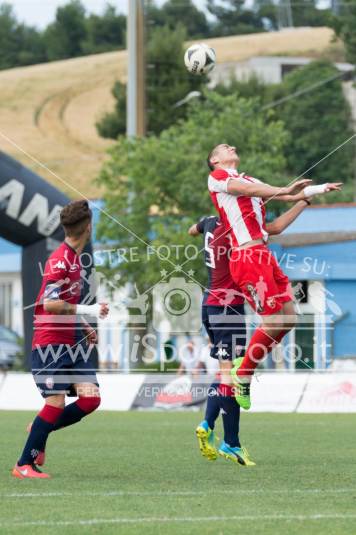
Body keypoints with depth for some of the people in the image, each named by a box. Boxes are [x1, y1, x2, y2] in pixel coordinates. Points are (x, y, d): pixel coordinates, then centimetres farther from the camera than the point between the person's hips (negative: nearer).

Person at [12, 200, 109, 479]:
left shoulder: (74, 258, 14)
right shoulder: (60, 259, -15)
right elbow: (50, 304, -23)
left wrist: (85, 328, 17)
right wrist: (88, 310, -23)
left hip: (71, 343, 8)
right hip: (50, 343, -8)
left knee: (91, 398, -3)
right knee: (56, 403, -12)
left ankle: (40, 430, 16)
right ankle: (24, 465, -2)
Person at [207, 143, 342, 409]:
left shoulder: (250, 180, 26)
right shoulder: (217, 176, 3)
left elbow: (290, 196, 25)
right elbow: (246, 190, -14)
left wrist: (319, 189, 14)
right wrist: (285, 189, -21)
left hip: (264, 256, 9)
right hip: (247, 257, -9)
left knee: (289, 319, 4)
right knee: (273, 322, -13)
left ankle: (245, 364, 17)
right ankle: (242, 376, 2)